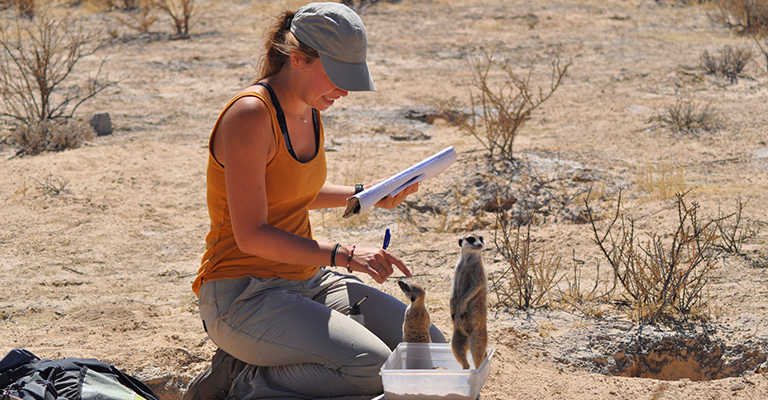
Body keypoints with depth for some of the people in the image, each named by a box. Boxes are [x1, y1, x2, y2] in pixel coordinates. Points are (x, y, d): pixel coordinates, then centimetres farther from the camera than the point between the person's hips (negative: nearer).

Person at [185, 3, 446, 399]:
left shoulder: (309, 110, 8)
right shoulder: (250, 115, -19)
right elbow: (251, 235, -23)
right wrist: (344, 254, -26)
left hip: (306, 281, 9)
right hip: (242, 295, -9)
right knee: (373, 366, -27)